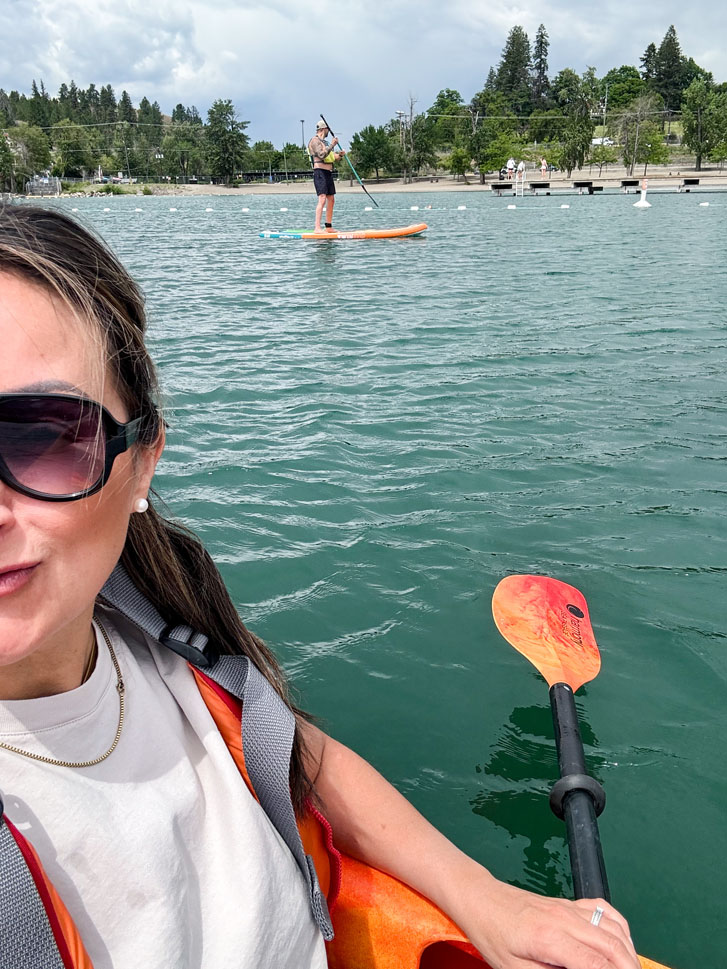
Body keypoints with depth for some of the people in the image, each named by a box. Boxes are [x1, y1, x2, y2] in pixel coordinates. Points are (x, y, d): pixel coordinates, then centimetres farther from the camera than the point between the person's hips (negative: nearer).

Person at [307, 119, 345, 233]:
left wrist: (339, 155, 5)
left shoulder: (324, 141, 23)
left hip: (328, 173, 10)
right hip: (320, 173, -10)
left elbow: (331, 157, 24)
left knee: (331, 200, 10)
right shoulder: (315, 140, -7)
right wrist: (332, 145, -19)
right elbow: (321, 155, -21)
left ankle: (328, 227, 16)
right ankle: (317, 228, -25)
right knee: (322, 199, -19)